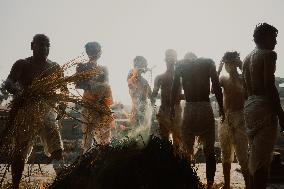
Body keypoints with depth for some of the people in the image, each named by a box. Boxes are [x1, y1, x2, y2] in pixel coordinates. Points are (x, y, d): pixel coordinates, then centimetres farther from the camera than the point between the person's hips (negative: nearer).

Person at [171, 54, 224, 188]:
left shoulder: (181, 66, 8)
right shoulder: (208, 63, 4)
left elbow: (174, 89, 3)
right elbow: (216, 87, -4)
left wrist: (172, 108, 9)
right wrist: (221, 108, 1)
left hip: (188, 110, 1)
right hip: (205, 109, -1)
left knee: (186, 151, 13)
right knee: (209, 151, 10)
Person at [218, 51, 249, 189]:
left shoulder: (243, 80, -1)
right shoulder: (223, 79, 9)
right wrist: (218, 70, -11)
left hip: (239, 119, -5)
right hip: (224, 118, 5)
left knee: (241, 154, -10)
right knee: (226, 154, 13)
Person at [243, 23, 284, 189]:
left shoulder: (248, 58, 18)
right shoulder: (268, 54, -8)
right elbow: (269, 86, -17)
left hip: (249, 105, 9)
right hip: (264, 106, -9)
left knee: (254, 155, 16)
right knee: (262, 159, -6)